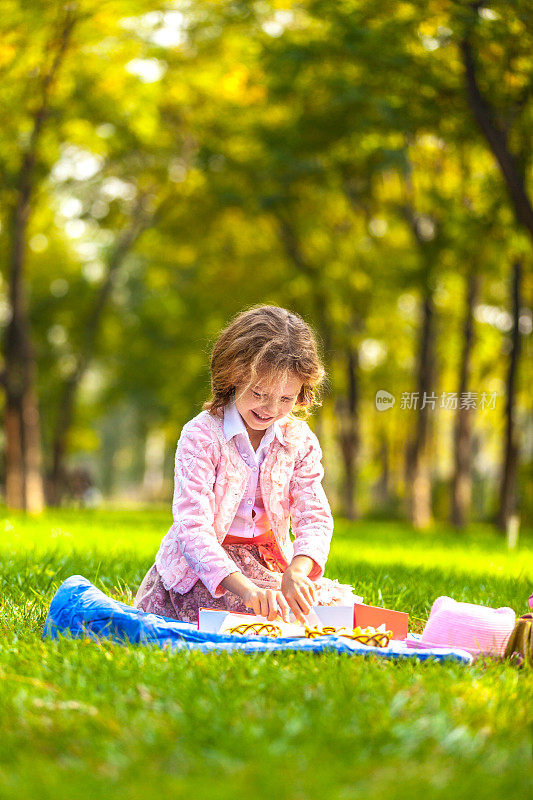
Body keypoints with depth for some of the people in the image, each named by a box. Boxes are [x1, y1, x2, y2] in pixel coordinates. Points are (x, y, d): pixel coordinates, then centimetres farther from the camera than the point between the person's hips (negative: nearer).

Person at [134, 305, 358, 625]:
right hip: (202, 571, -5)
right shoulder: (201, 436, -16)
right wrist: (243, 587, -42)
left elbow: (315, 517, -9)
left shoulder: (299, 439, 0)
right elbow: (192, 526, -25)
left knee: (347, 607, -11)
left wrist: (297, 570, -33)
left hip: (272, 563, 5)